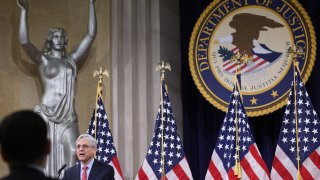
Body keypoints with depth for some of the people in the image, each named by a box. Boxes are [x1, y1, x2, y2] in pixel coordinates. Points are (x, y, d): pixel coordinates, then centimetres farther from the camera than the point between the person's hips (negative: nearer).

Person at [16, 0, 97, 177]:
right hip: (46, 114, -2)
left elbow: (91, 35, 13)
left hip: (68, 116, 2)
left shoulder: (72, 59, 15)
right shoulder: (42, 60, 8)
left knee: (73, 152, -15)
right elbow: (24, 42, -9)